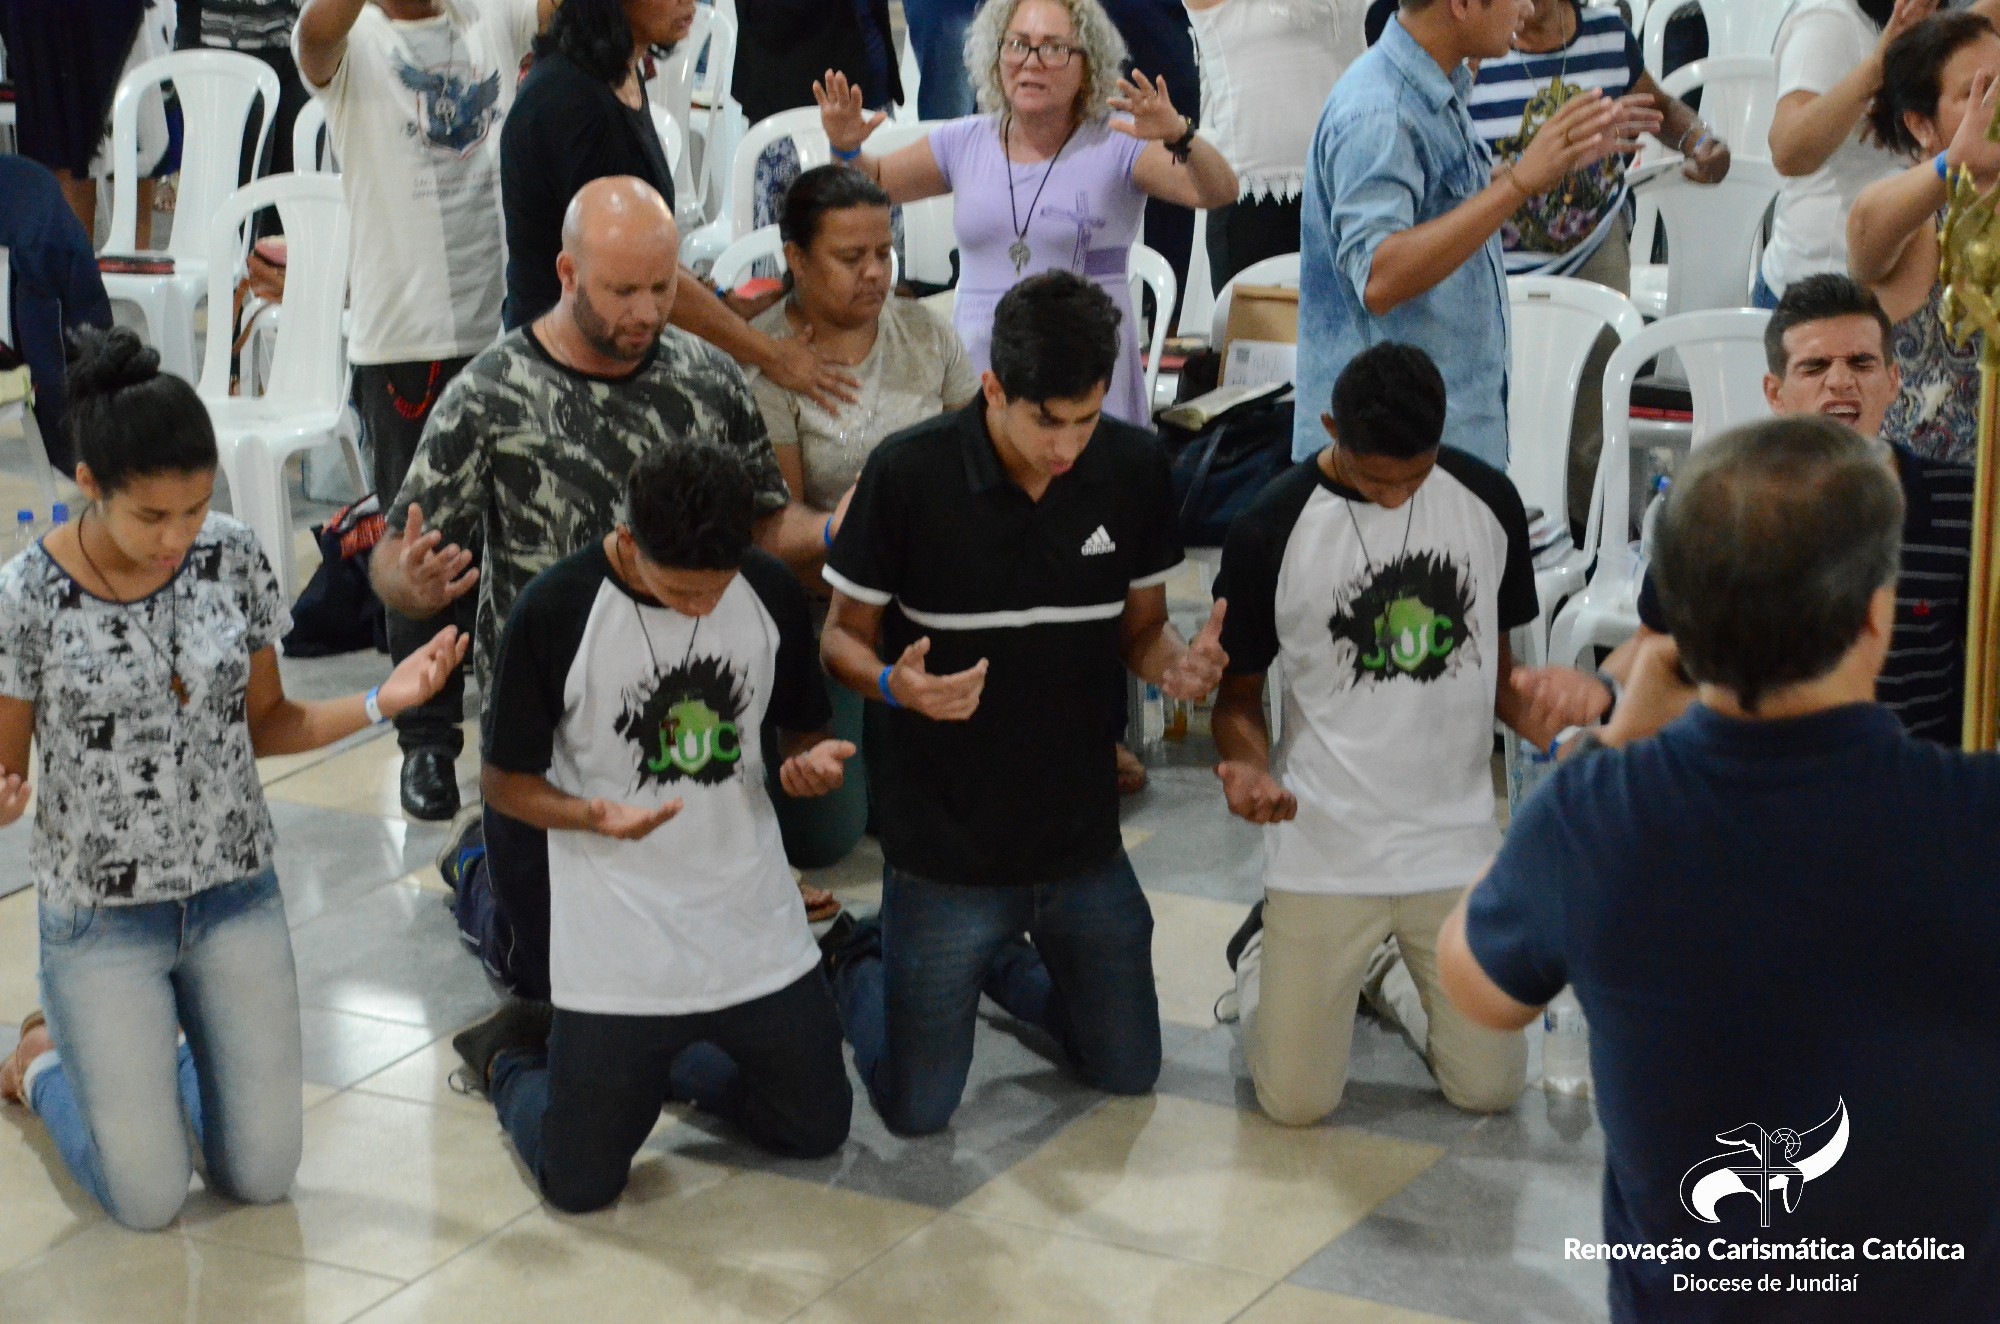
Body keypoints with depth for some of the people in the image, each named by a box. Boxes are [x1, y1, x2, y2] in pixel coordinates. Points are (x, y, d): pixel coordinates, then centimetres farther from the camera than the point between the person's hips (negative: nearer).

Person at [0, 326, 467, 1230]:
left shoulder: (231, 559, -7)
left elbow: (264, 723, 4)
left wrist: (382, 702, -12)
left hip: (235, 896, 3)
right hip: (101, 918, -3)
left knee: (263, 1178, 5)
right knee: (150, 1199, -1)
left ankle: (150, 1052, 35)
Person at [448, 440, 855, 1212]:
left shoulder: (771, 595, -6)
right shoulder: (555, 613, -17)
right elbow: (503, 780, -7)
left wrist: (812, 760, -15)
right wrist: (592, 816, -28)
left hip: (754, 928, 4)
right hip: (618, 949, -4)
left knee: (816, 1131, 13)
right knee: (581, 1183, 0)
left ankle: (670, 1061, 38)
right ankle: (511, 1056, 31)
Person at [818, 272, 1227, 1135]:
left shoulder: (1133, 467, -6)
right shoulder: (908, 473, -17)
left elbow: (1141, 626, 6)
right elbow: (843, 638, -6)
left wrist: (1175, 665, -17)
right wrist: (896, 684, -29)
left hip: (1084, 840, 4)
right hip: (945, 846, -4)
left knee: (1129, 1072, 13)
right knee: (918, 1108, 2)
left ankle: (999, 961, 39)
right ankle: (861, 965, 33)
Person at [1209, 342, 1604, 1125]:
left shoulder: (1489, 502, -3)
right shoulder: (1270, 532, -12)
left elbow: (1495, 660, 9)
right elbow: (1239, 696, -2)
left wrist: (1536, 707, -15)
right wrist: (1248, 770, -25)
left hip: (1458, 840, 3)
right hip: (1324, 848, -3)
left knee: (1490, 1088, 6)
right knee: (1296, 1101, -1)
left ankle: (1394, 973, 35)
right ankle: (1268, 968, 32)